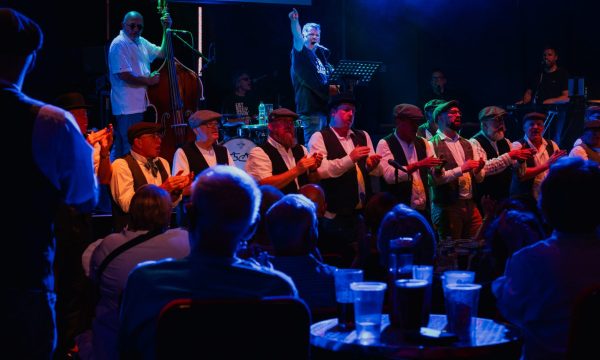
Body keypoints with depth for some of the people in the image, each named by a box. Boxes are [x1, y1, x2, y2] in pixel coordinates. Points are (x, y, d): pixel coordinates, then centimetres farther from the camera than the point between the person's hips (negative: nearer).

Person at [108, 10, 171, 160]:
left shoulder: (141, 42, 15)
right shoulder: (119, 44, -11)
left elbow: (162, 53, 23)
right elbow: (124, 76, -19)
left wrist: (166, 29, 13)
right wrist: (148, 81, -10)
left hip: (141, 104, 8)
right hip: (128, 107, -8)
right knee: (130, 149, -7)